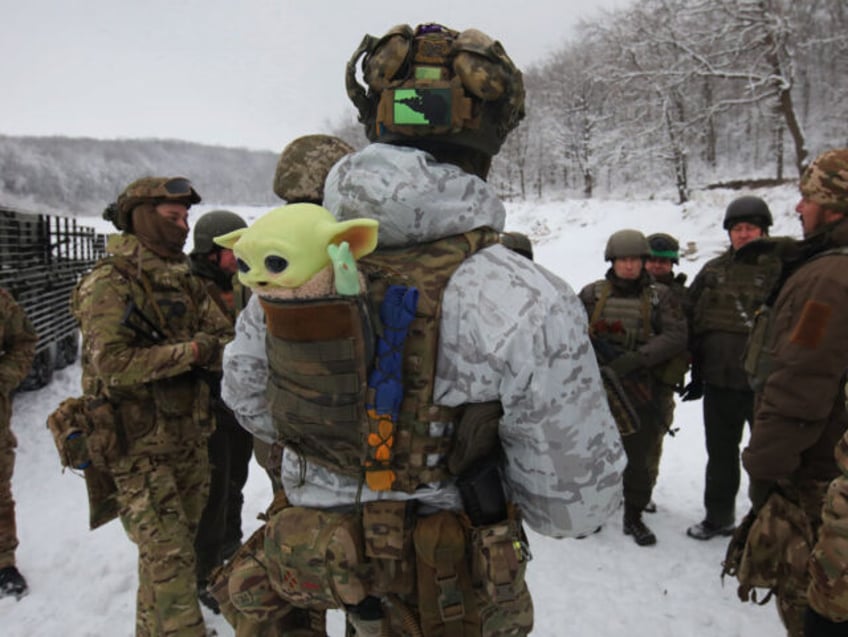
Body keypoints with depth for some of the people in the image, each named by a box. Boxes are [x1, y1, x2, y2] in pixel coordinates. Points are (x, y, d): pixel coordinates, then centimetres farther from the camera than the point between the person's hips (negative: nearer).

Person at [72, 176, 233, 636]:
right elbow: (115, 366, -25)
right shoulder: (108, 284, -14)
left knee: (179, 545, 20)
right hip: (138, 448, -7)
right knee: (169, 557, -5)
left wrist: (216, 349, -18)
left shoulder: (185, 281, 8)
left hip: (189, 439, 7)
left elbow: (225, 340, 4)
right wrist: (191, 350, -21)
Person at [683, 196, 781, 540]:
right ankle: (719, 517, 34)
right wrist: (698, 372, 9)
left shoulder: (782, 270, -5)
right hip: (720, 381, 4)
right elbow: (694, 324, 11)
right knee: (720, 453, 17)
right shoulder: (713, 271, 8)